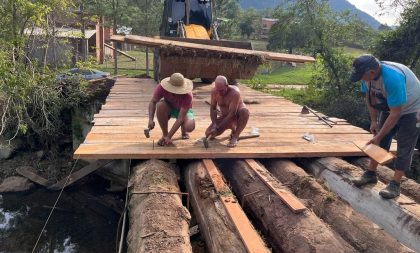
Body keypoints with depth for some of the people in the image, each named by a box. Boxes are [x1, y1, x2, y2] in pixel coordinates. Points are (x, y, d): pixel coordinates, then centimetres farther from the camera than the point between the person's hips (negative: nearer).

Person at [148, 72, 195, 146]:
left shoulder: (187, 95, -36)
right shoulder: (162, 87, -30)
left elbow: (180, 118, -36)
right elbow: (153, 102, -19)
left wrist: (169, 137, -39)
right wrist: (151, 120, -36)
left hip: (183, 110, -2)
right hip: (169, 107, 3)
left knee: (189, 127, -35)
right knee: (160, 105, -35)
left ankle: (183, 131, 7)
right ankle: (164, 134, -14)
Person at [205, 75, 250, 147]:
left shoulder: (234, 93, -32)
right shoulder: (214, 91, -17)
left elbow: (232, 114, -34)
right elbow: (213, 108, -8)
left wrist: (218, 128, -37)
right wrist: (214, 124, -24)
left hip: (237, 116, -5)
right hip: (224, 116, 5)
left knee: (245, 111, -39)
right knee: (209, 133, -11)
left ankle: (235, 136, -19)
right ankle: (233, 128, 14)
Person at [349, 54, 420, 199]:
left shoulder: (392, 77, -41)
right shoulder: (368, 74, -19)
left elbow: (395, 114, -35)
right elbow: (369, 96, 0)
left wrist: (379, 136, -29)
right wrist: (373, 121, -4)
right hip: (390, 108, 7)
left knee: (404, 148, -5)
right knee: (380, 142, 8)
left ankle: (395, 185, 0)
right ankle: (371, 174, 19)